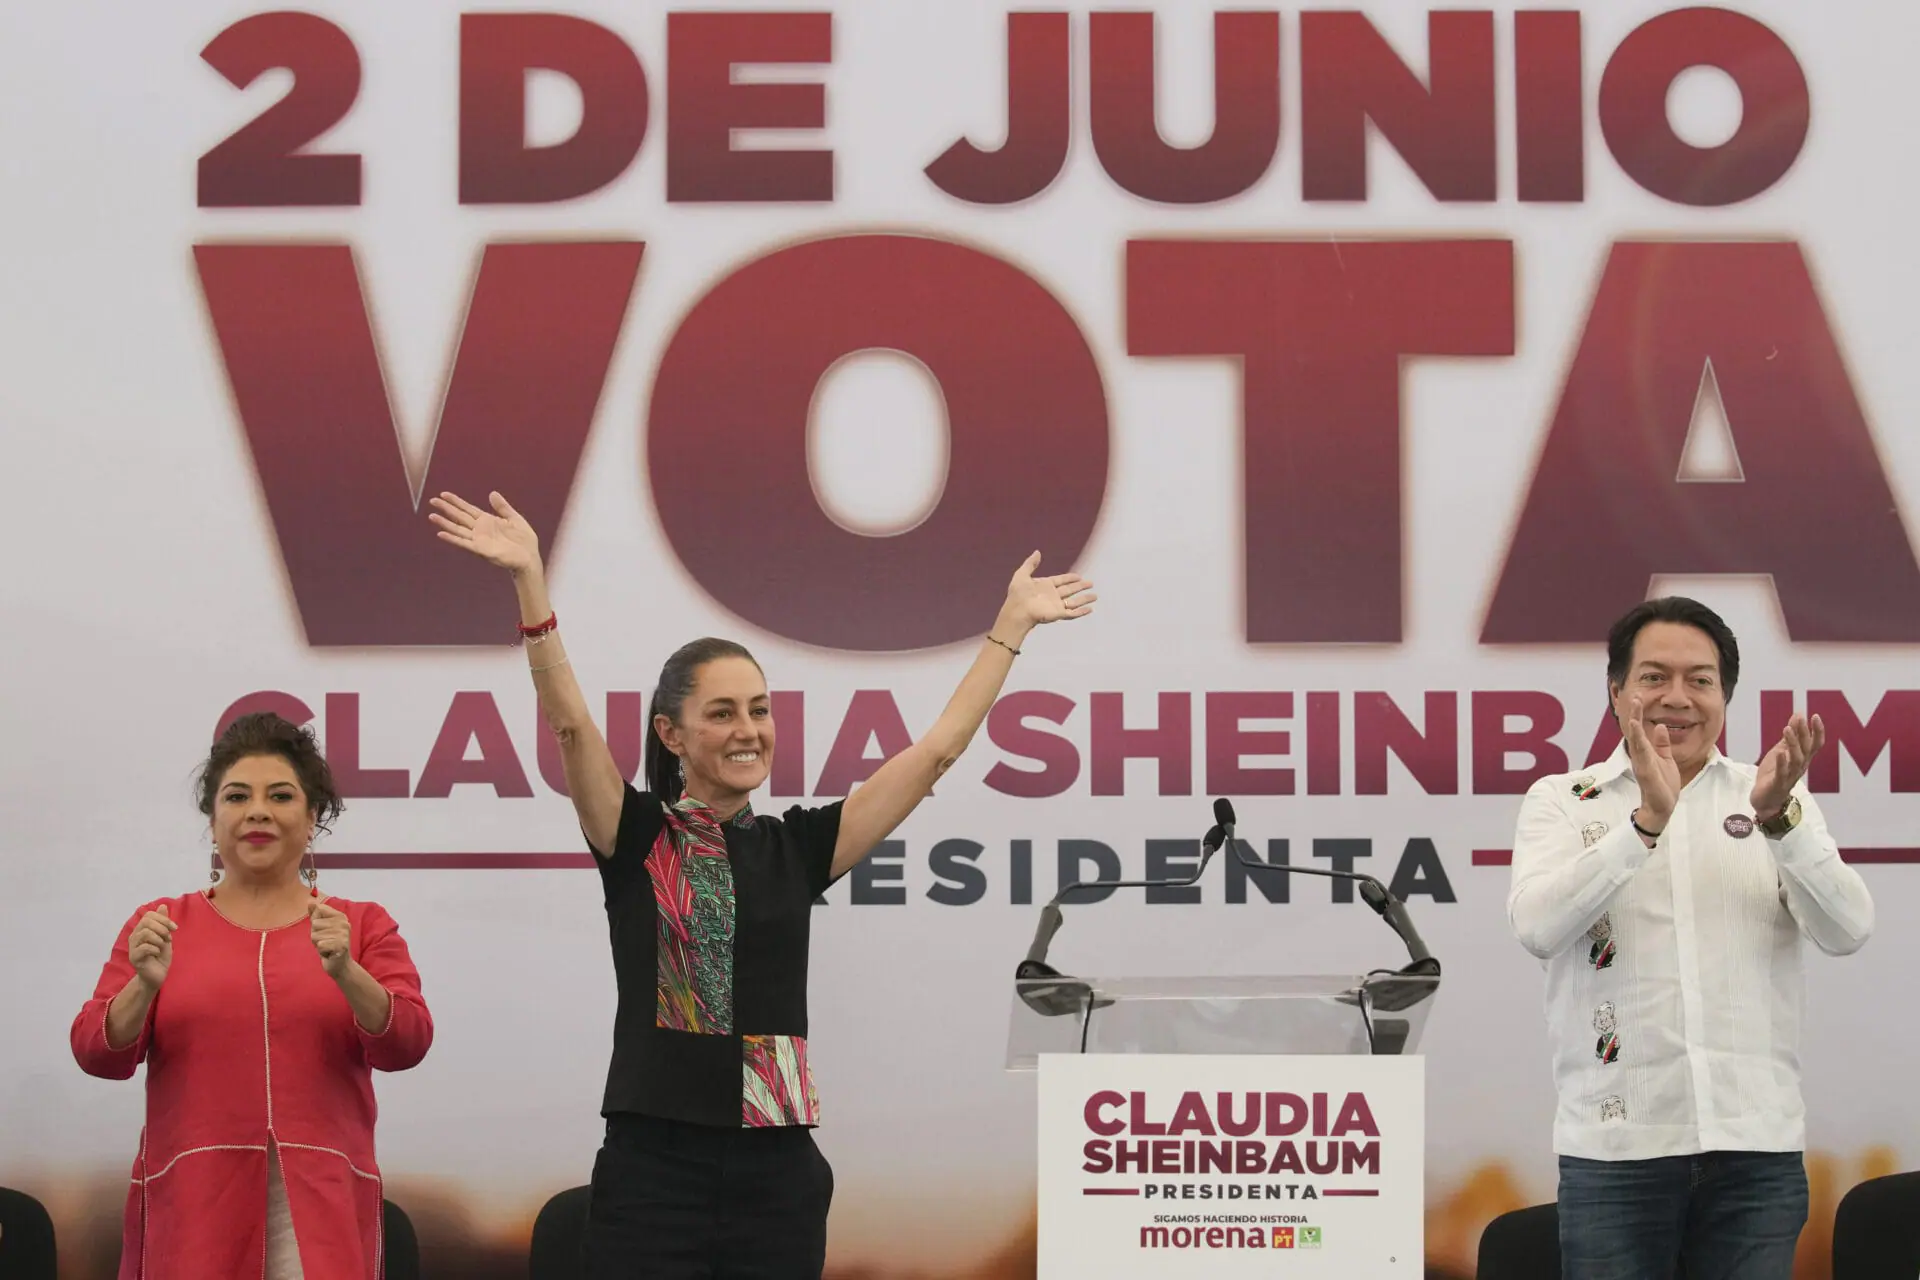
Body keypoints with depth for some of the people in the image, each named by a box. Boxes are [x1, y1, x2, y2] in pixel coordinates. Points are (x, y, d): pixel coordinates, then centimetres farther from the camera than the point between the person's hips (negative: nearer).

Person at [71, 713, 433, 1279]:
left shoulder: (364, 927, 12)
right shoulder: (159, 925, 12)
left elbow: (406, 1044, -1)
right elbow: (98, 1053, 3)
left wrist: (345, 972, -19)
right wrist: (145, 984, -16)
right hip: (192, 1204, 0)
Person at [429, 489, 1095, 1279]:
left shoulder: (796, 849, 10)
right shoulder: (637, 840, 2)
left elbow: (937, 749, 13)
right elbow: (569, 722, -13)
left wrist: (1013, 623, 16)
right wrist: (529, 581, -25)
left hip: (777, 1176, 3)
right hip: (654, 1172, -3)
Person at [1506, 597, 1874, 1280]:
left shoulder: (1779, 799, 11)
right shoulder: (1562, 801, 7)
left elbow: (1846, 930, -4)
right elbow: (1538, 926, -11)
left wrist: (1779, 819, -19)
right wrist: (1647, 821, -21)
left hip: (1758, 1144, 1)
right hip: (1616, 1143, -1)